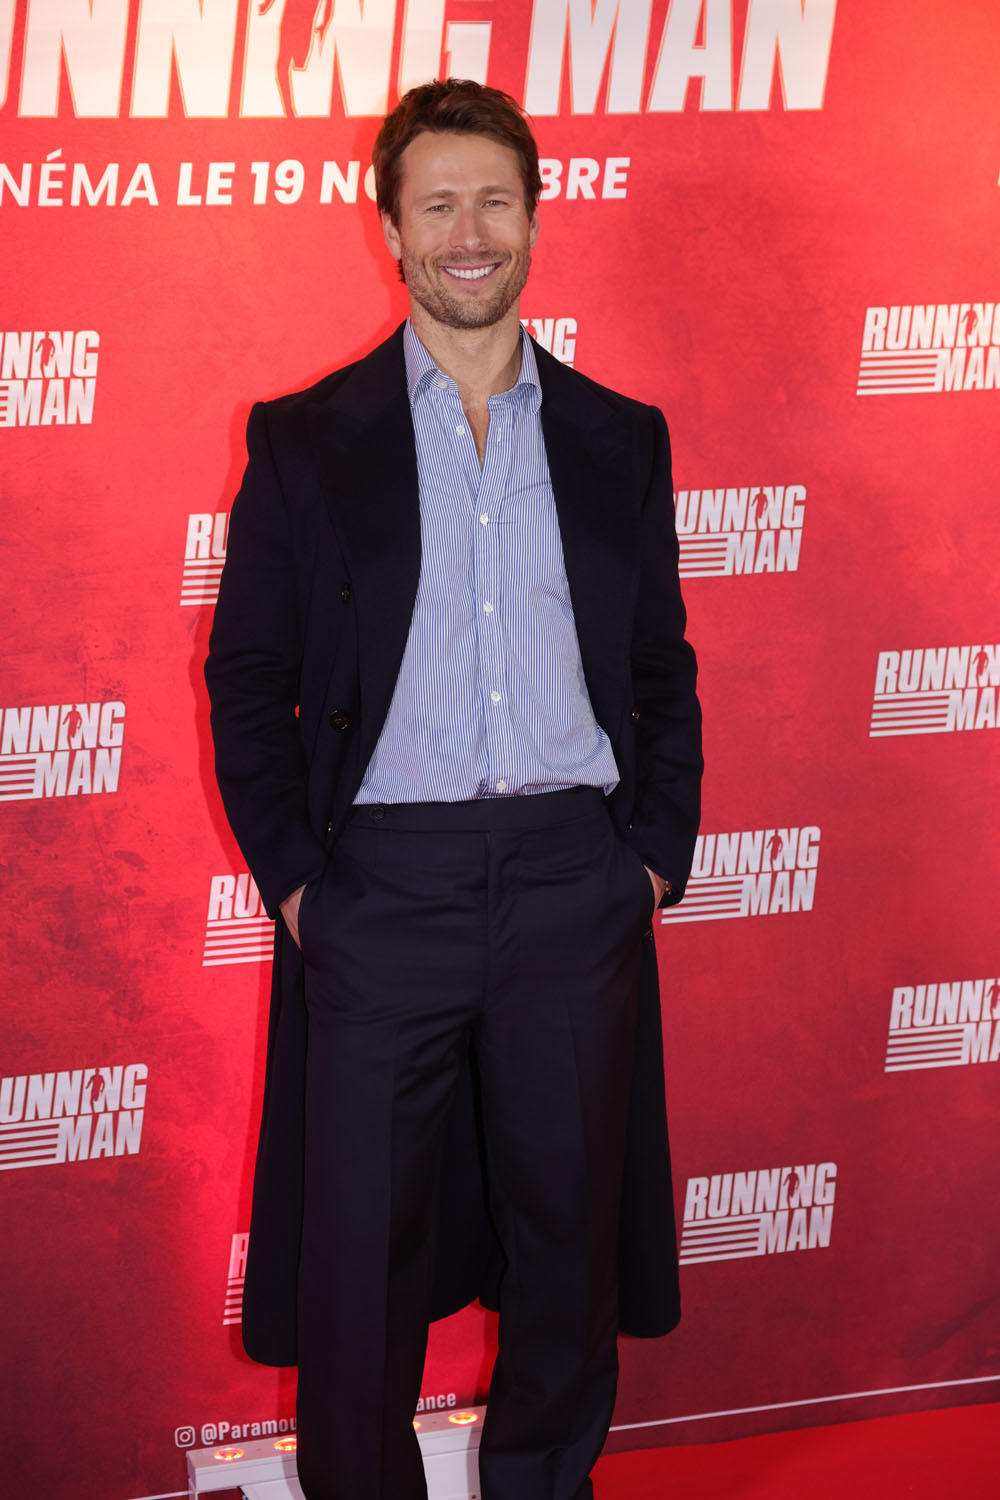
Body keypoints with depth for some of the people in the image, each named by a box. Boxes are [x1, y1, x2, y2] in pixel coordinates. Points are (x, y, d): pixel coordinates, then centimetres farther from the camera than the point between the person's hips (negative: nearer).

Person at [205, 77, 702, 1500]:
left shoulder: (619, 438, 10)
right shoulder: (305, 440, 3)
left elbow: (664, 673, 13)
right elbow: (248, 677, 4)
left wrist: (657, 853, 3)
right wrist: (291, 878, -4)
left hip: (575, 888, 2)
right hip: (381, 889, -2)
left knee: (570, 1231, 9)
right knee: (360, 1245, 3)